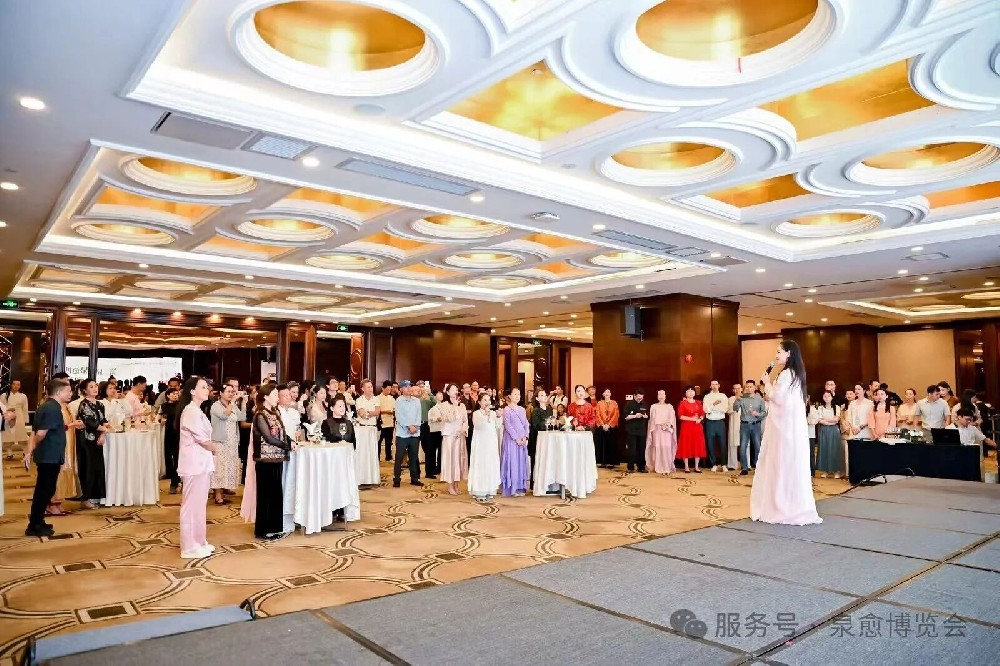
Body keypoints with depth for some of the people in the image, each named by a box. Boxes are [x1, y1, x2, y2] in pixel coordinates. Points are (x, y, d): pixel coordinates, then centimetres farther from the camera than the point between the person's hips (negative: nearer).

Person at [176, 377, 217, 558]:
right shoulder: (191, 411, -16)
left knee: (198, 503, 16)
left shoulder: (197, 410, 15)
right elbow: (202, 439, -16)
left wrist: (210, 448, -1)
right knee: (192, 504, -1)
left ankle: (199, 541, 25)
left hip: (201, 461, 10)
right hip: (194, 462, -10)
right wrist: (213, 448, 0)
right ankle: (190, 547, 7)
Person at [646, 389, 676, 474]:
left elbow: (672, 418, 6)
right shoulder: (654, 407, 12)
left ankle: (667, 468, -9)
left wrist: (667, 426, -10)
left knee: (667, 447, -10)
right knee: (658, 447, -8)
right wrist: (661, 425, -7)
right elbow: (652, 419, 6)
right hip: (657, 429, 0)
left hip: (667, 429, 0)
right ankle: (658, 468, -7)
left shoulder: (670, 406, 14)